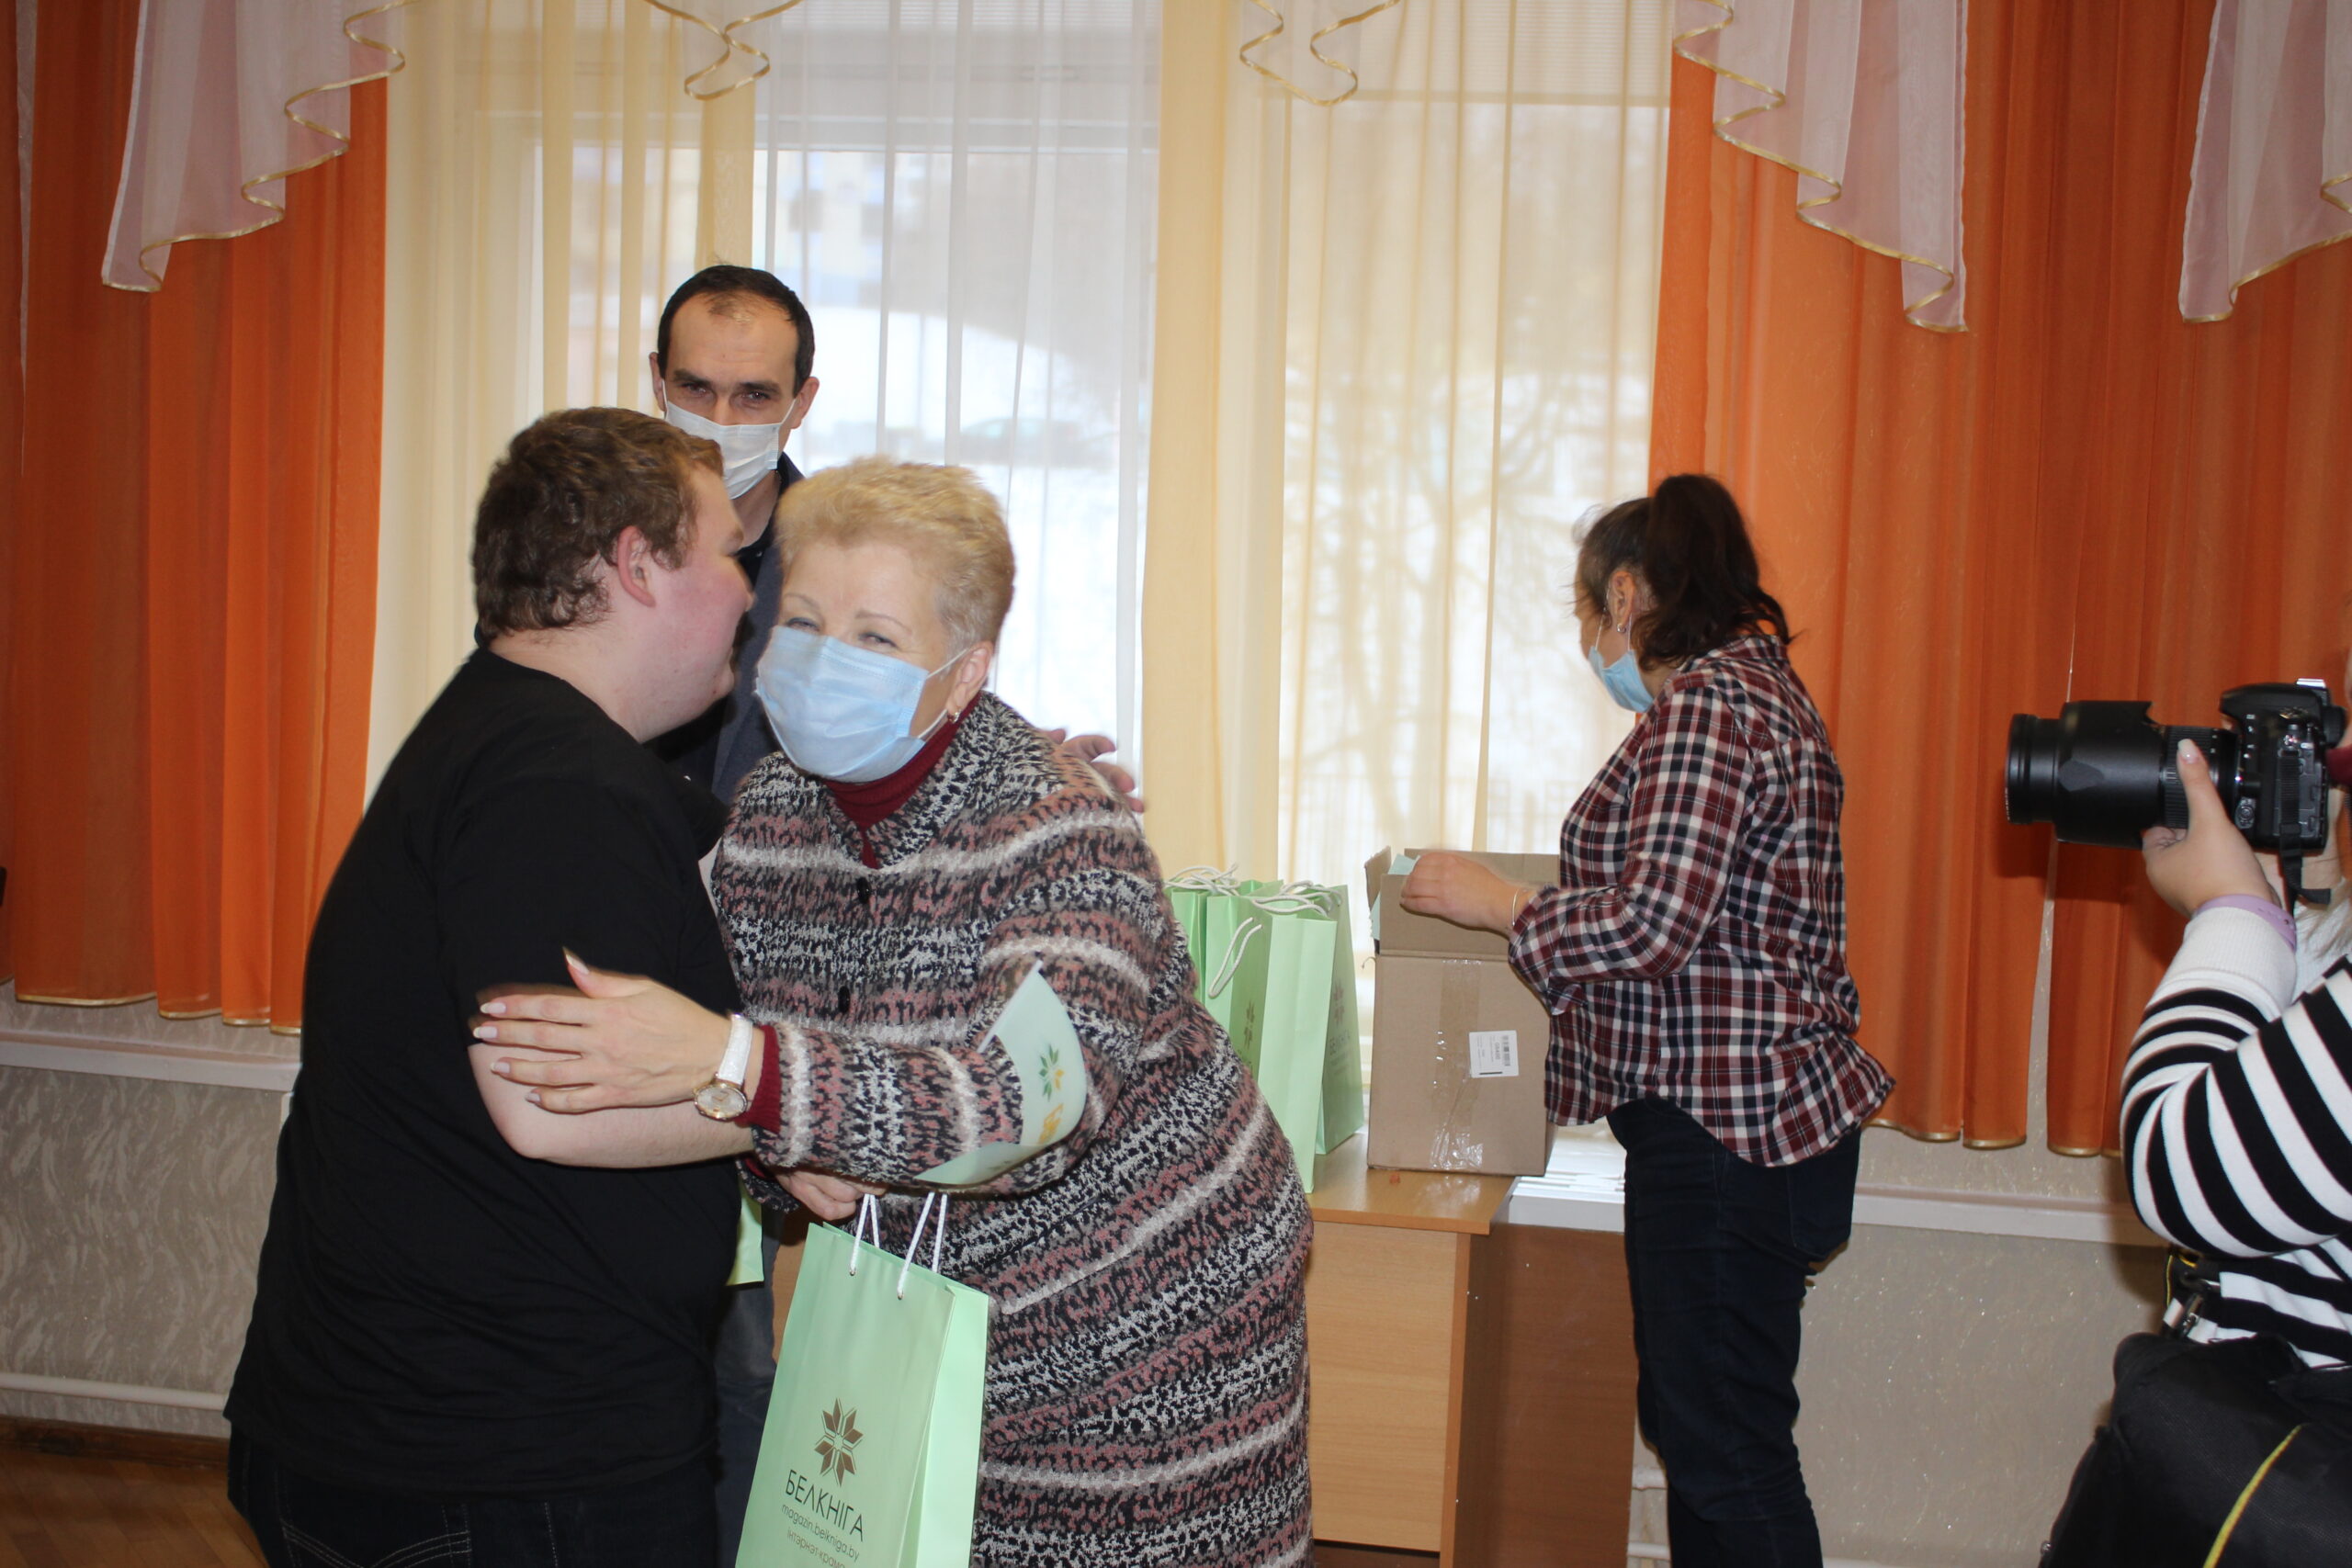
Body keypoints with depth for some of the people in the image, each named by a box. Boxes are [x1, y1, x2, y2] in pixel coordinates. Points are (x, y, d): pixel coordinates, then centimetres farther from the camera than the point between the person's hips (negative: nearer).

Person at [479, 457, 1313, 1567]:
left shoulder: (1060, 831, -24)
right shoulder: (769, 812, -5)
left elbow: (1041, 1109, -37)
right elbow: (724, 1037, 7)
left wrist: (734, 1064, -45)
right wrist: (788, 1151, -17)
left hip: (1148, 1302, -5)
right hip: (940, 1304, 5)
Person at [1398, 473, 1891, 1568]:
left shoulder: (1704, 706, -16)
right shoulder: (1755, 686, 17)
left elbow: (1648, 923, -23)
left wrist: (1494, 903, -9)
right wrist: (1540, 905, 24)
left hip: (1724, 1126, -11)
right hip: (1759, 1108, 11)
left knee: (1726, 1446, -3)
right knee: (1691, 1420, 18)